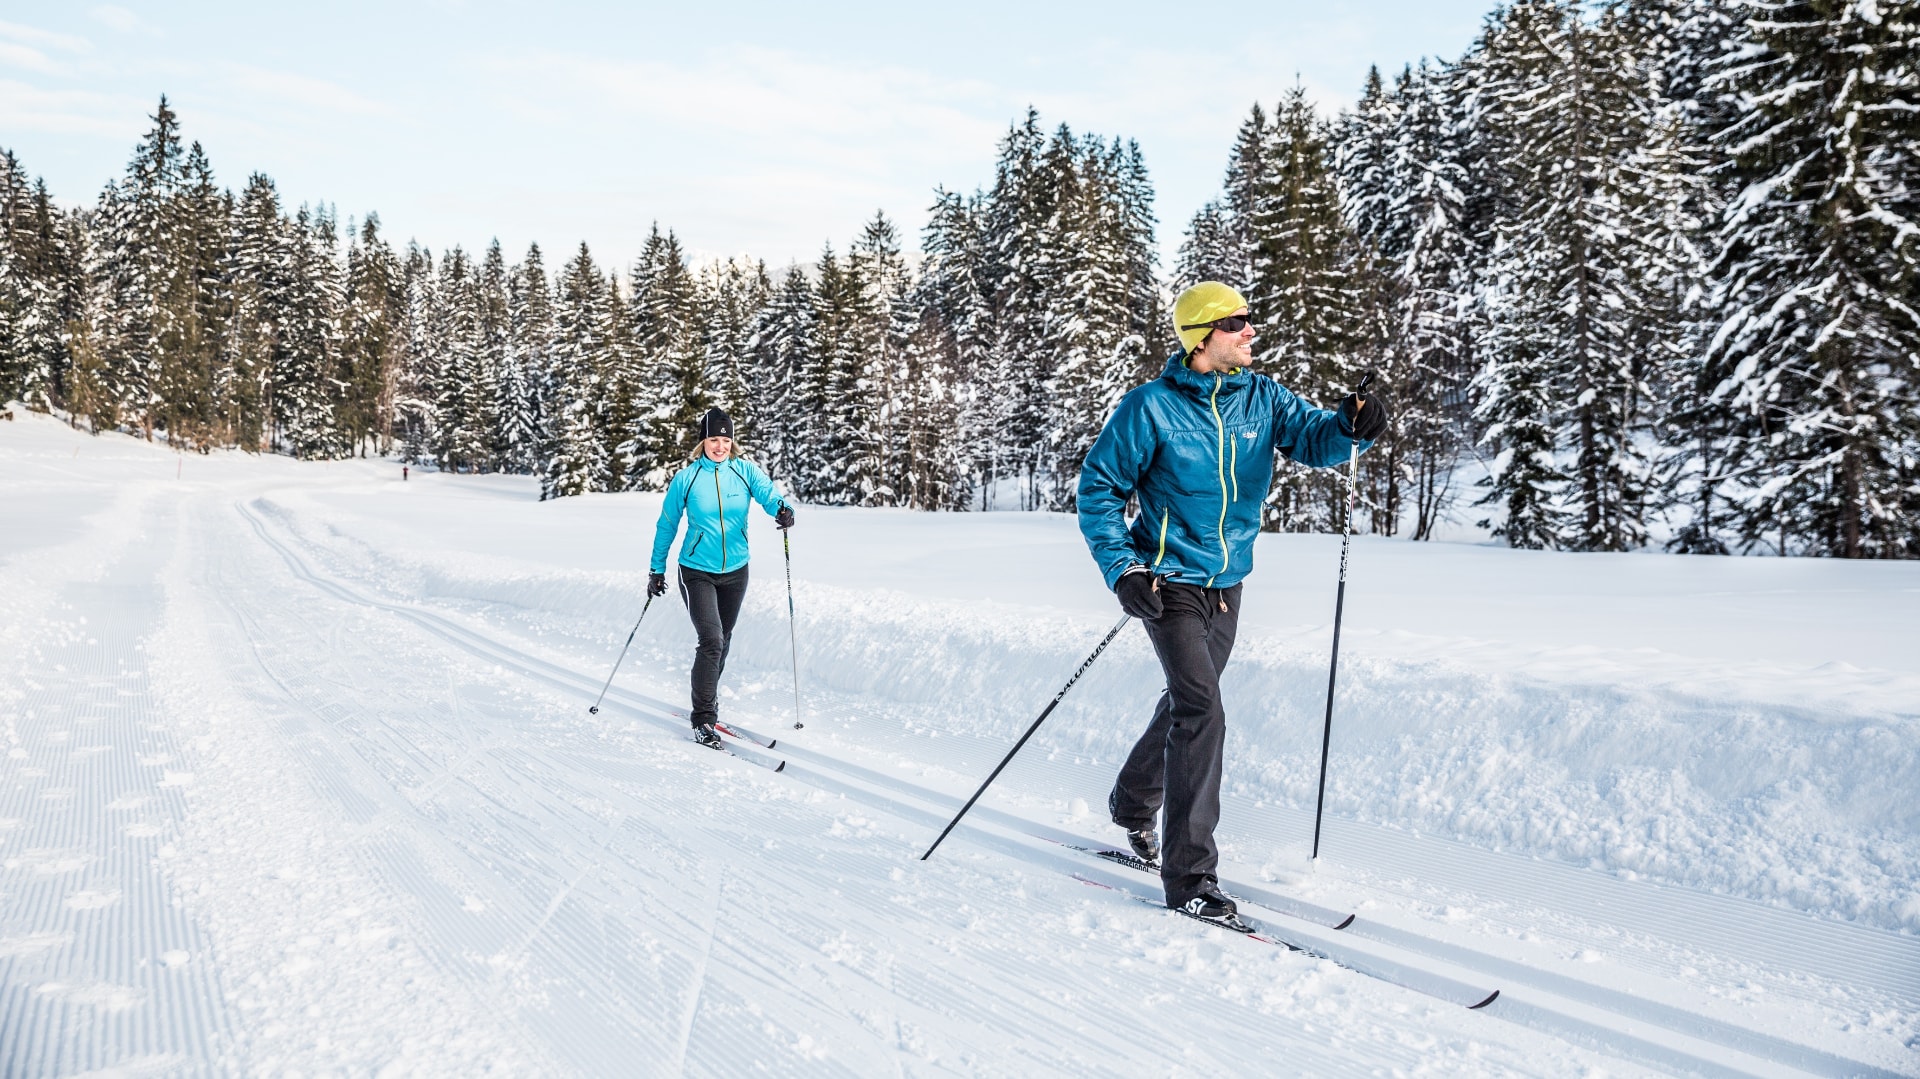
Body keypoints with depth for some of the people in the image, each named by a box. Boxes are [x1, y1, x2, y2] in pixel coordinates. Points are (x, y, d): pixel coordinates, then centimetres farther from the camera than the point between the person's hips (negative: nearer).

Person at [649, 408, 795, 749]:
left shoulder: (745, 470, -4)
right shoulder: (686, 478, -7)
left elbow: (767, 492, -21)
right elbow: (667, 526, 3)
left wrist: (782, 508, -44)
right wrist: (657, 569, 5)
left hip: (735, 571, 3)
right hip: (697, 572, -3)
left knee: (722, 642, 15)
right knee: (711, 640, -16)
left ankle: (707, 700, 37)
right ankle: (703, 719, -7)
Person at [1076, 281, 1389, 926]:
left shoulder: (1262, 399, 2)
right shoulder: (1152, 408, -12)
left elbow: (1311, 438, -8)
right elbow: (1100, 485, -8)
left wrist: (1352, 427, -30)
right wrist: (1121, 569, -17)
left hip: (1228, 586, 6)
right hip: (1171, 583, -6)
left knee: (1187, 703, 20)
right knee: (1201, 711, -16)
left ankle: (1133, 805, 46)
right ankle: (1188, 877, -8)